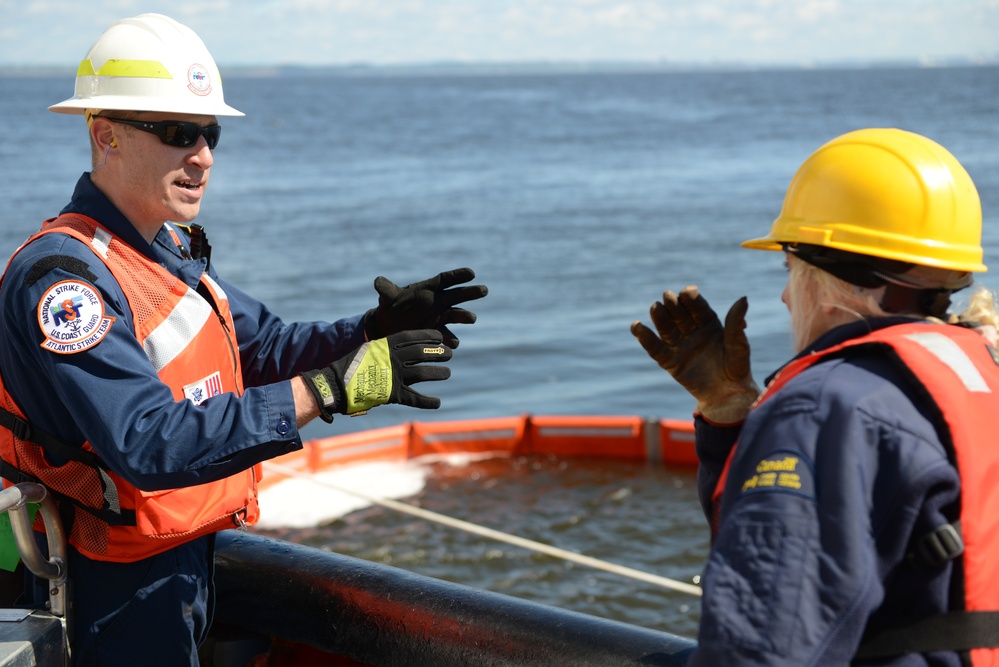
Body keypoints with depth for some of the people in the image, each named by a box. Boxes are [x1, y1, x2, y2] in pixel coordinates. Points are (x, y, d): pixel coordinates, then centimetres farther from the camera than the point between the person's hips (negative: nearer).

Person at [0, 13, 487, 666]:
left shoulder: (172, 250, 9)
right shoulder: (60, 275, -25)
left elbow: (265, 345, 11)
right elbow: (149, 443, -34)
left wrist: (376, 329, -8)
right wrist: (327, 389, -36)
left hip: (190, 563, 9)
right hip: (118, 589, -9)